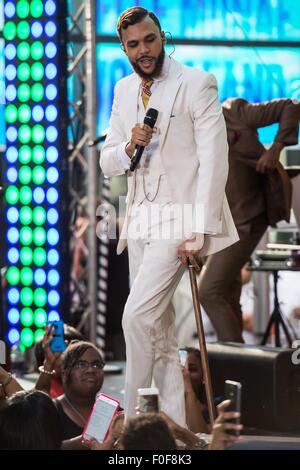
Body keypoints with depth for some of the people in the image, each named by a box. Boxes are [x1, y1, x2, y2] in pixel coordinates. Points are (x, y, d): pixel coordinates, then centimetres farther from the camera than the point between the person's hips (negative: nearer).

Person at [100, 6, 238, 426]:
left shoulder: (197, 85, -8)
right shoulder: (124, 91, 12)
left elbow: (214, 162, -13)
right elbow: (107, 162, 15)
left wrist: (199, 233, -18)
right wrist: (129, 147, -9)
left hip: (179, 217, -7)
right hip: (140, 218, 7)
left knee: (137, 317, -17)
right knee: (158, 328, 8)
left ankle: (132, 422, -7)